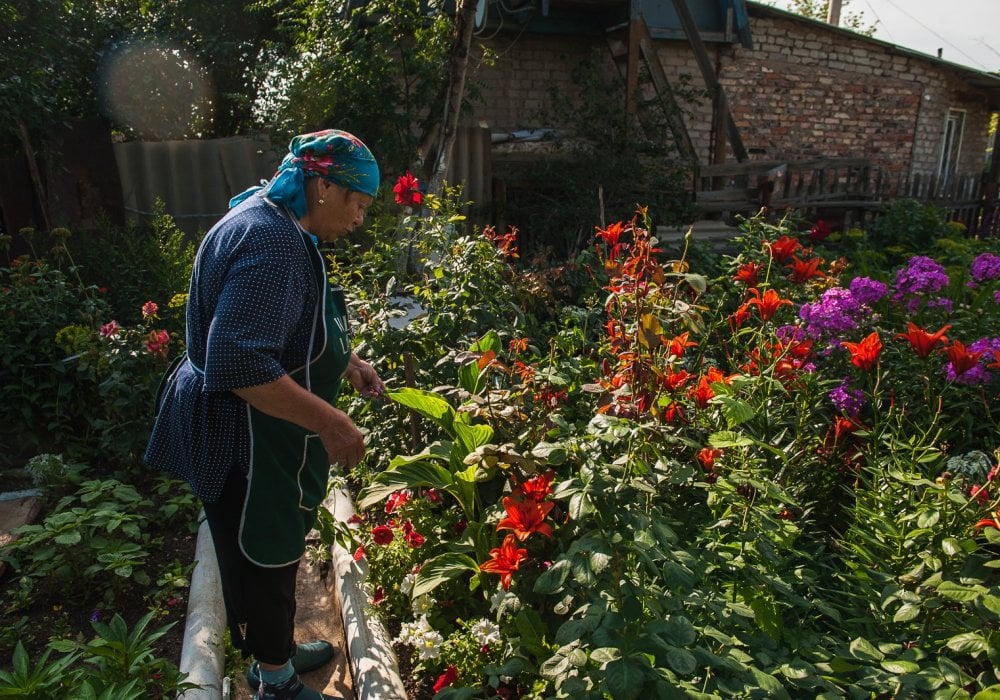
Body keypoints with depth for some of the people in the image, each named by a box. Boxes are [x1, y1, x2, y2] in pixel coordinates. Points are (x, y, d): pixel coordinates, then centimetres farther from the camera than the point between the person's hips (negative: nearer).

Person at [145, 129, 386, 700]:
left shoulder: (275, 226, 8)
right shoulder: (273, 242, -27)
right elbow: (239, 362, -34)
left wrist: (347, 363, 11)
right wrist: (330, 423, -29)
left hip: (258, 435, 10)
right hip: (245, 441, -10)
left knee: (277, 549, 25)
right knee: (262, 558, 10)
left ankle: (278, 651, 48)